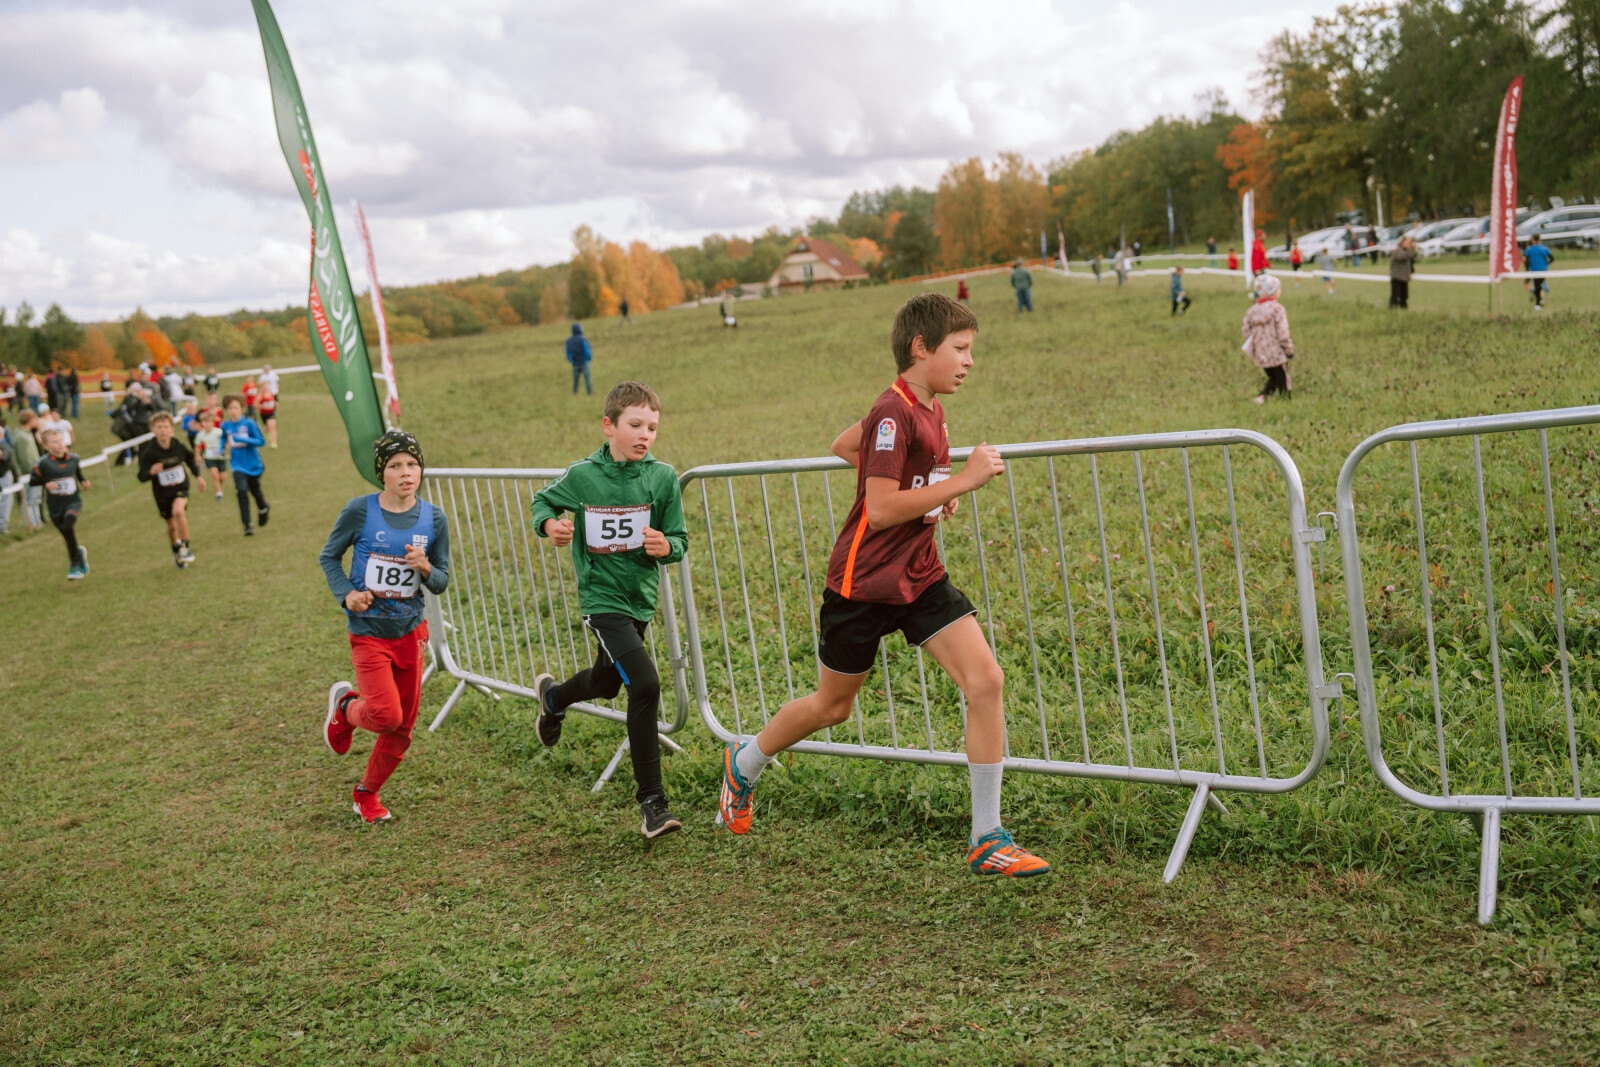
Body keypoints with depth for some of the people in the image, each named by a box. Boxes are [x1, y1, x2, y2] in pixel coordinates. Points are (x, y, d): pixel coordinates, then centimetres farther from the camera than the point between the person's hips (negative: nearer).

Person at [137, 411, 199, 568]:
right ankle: (176, 551, 45)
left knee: (178, 511, -32)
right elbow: (141, 477, -16)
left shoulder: (179, 447, -11)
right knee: (172, 526, 14)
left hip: (181, 489, -1)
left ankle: (185, 548, -19)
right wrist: (151, 472, -36)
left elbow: (190, 460, 12)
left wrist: (198, 475, 9)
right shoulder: (149, 452, -17)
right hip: (162, 494, 1)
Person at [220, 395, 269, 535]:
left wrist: (243, 439, -28)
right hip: (238, 465, 1)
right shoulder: (225, 426, -3)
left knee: (255, 491, 16)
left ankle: (263, 509, 50)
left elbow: (261, 441, -17)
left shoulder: (249, 424, -13)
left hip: (253, 464, -1)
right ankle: (248, 526, -11)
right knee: (242, 492, -15)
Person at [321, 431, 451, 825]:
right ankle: (345, 706, 18)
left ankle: (367, 793, 35)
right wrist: (346, 594, -13)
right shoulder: (360, 511, -12)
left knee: (403, 726, 10)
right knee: (386, 715, -19)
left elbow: (441, 584, 2)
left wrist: (425, 569, -20)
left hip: (410, 630, 4)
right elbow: (329, 556, 2)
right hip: (369, 632, -4)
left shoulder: (433, 518, -4)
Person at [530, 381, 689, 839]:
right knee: (644, 685, -21)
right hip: (602, 597, -5)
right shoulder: (583, 475, -10)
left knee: (606, 683, 25)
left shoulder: (663, 478, -5)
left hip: (641, 596, 5)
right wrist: (549, 525, -13)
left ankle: (553, 697, 62)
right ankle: (651, 801, -10)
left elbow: (680, 540, 1)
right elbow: (543, 501, 9)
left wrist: (666, 546, -22)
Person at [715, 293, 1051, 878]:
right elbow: (880, 510, -27)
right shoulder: (894, 414, -21)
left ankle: (986, 839, -1)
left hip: (921, 577, 7)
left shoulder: (927, 408, 6)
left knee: (986, 680, -9)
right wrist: (962, 481, -24)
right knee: (832, 706, 11)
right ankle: (744, 765, 41)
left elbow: (843, 445, 20)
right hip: (864, 583, -7)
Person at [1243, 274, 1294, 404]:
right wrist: (1289, 349, -4)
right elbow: (1282, 333, -16)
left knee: (1272, 378, 22)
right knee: (1282, 381, 6)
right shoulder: (1277, 308, -13)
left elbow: (1246, 331, 6)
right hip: (1277, 354, -6)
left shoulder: (1252, 310, 5)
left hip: (1260, 355, 6)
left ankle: (1263, 395, 6)